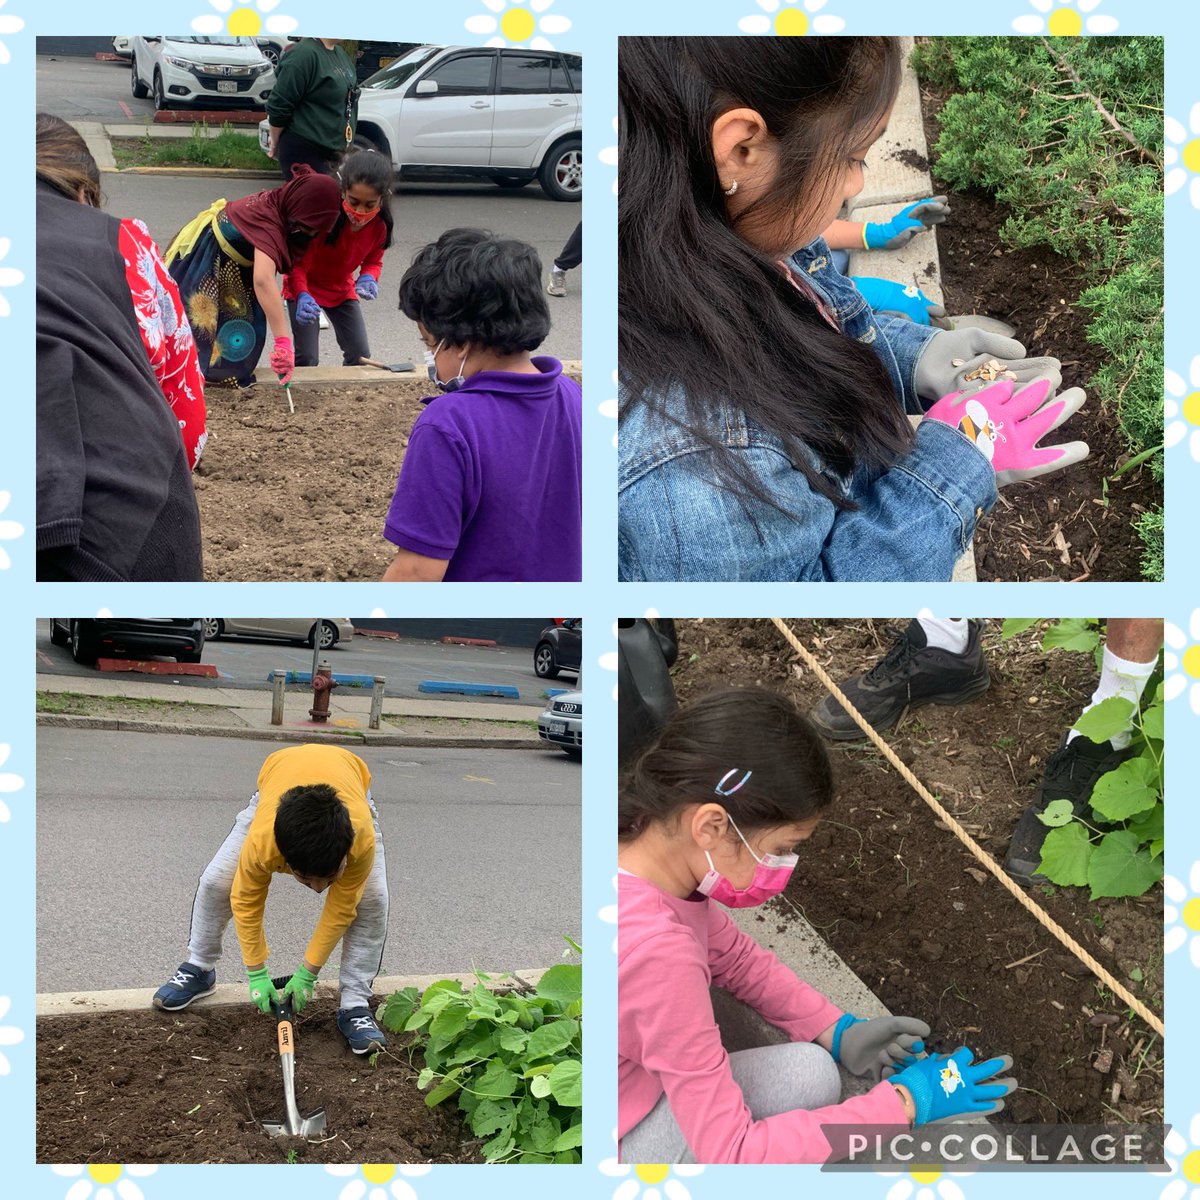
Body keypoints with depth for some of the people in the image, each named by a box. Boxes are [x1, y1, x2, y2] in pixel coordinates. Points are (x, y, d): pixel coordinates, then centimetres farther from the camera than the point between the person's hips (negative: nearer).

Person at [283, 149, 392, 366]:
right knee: (307, 359, -14)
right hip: (305, 288, -5)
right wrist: (302, 296, -51)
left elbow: (373, 260, 1)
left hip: (342, 289, 5)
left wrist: (368, 277, -24)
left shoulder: (379, 225, -19)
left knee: (361, 356, 2)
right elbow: (298, 264, -31)